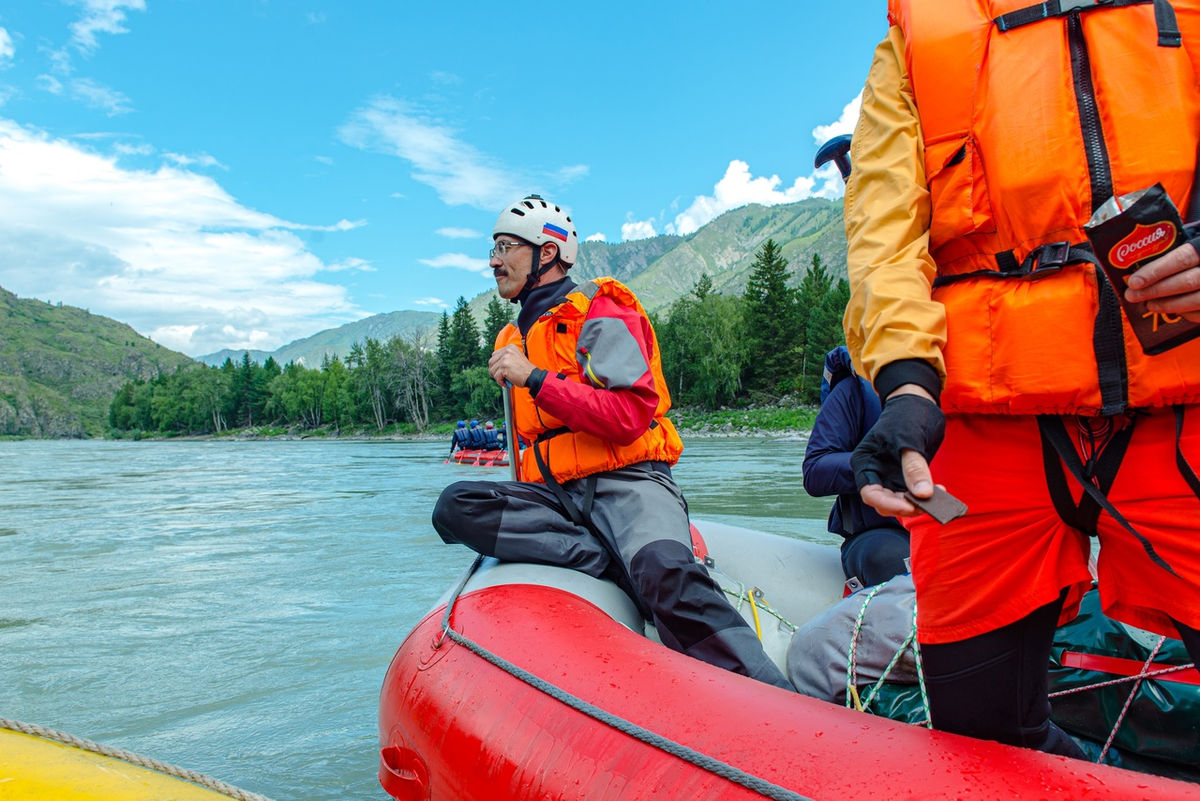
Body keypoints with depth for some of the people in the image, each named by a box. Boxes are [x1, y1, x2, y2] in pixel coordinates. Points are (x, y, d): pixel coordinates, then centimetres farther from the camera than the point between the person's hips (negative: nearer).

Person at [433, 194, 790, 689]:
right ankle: (618, 566, -25)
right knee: (456, 506, -20)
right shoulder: (515, 338, 24)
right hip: (557, 492, 7)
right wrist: (521, 497, 14)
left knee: (666, 574, -36)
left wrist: (534, 379, -15)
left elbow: (631, 415, -16)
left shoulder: (598, 314, -1)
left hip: (625, 481, -7)